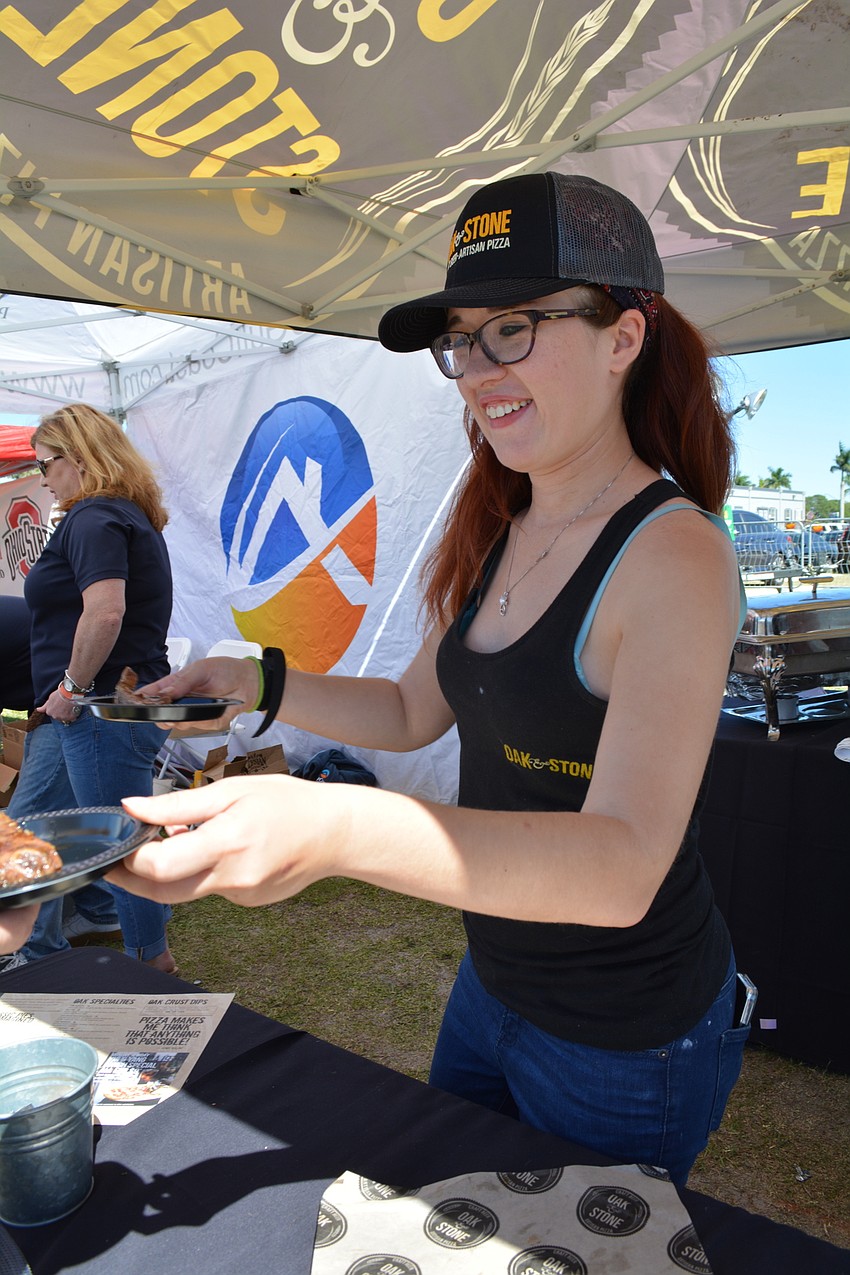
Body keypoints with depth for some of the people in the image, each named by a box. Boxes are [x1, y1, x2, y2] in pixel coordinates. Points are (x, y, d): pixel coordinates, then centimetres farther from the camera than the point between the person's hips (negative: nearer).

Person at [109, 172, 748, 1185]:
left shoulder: (676, 554, -25)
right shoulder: (499, 536, 0)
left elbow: (625, 867, -35)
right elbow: (414, 712, 9)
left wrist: (339, 830, -49)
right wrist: (261, 682, -6)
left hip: (624, 1041, -7)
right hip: (491, 981, 7)